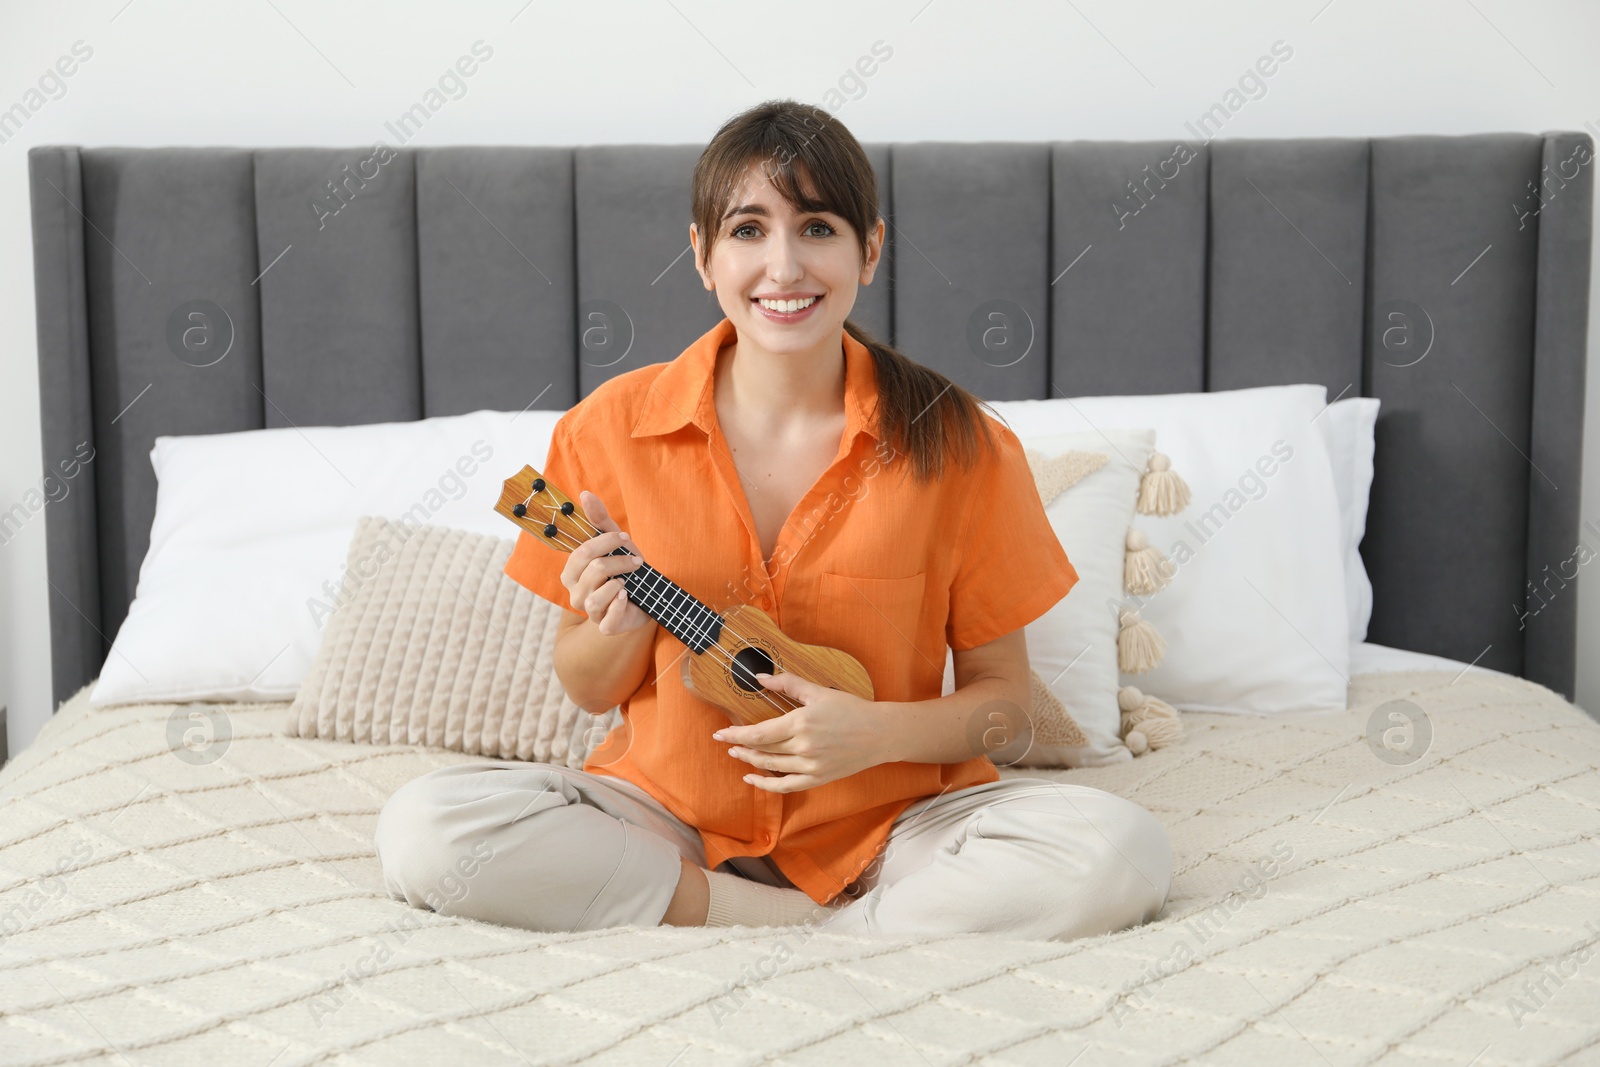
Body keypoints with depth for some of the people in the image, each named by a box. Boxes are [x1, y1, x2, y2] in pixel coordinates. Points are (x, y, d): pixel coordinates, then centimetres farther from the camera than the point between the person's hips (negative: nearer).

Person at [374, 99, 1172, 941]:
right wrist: (621, 628, -17)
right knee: (423, 829, -25)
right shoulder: (611, 430, -4)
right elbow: (588, 690, 6)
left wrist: (877, 732, -20)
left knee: (1119, 853, -27)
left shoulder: (952, 444, -7)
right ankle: (806, 923, -16)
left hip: (886, 820, -1)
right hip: (669, 815, 2)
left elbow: (1004, 700, 0)